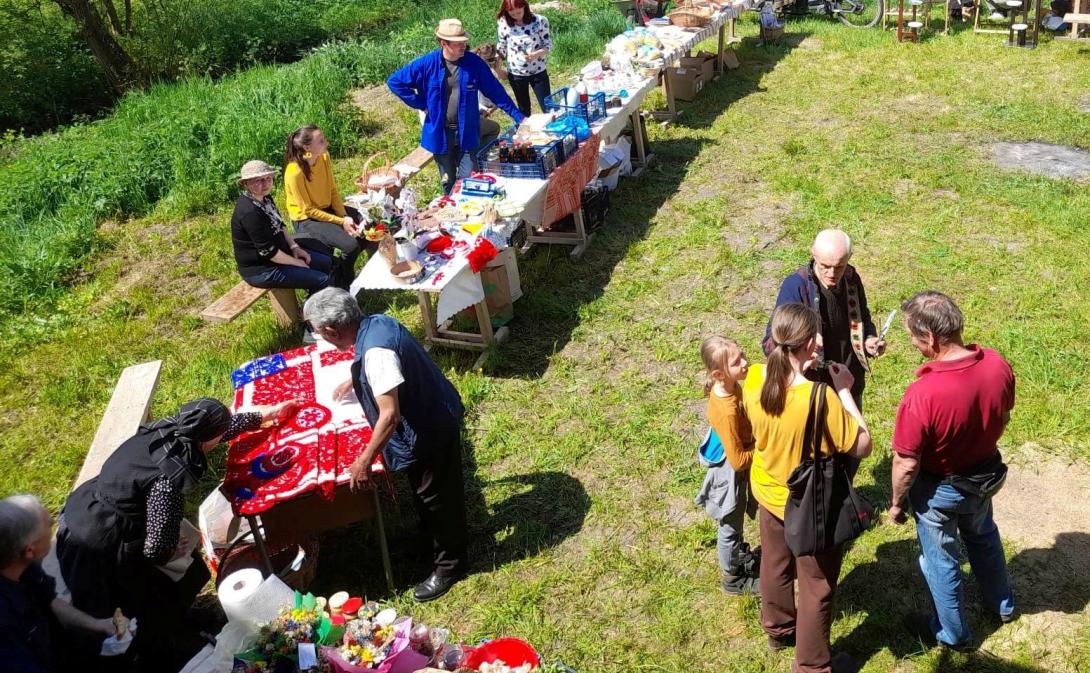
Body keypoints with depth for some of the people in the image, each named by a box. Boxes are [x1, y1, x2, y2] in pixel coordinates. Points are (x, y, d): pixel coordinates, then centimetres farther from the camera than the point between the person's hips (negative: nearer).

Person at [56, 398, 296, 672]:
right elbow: (157, 550, -27)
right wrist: (170, 553, -4)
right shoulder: (167, 480, -31)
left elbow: (220, 425, 10)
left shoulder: (168, 428, -9)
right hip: (98, 549, -8)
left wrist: (268, 413, 18)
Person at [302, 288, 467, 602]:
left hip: (431, 428, -9)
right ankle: (435, 537, 51)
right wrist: (355, 381, 31)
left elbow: (390, 415, -33)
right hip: (433, 415, 9)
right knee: (425, 490, 28)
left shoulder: (375, 352, -33)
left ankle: (449, 565, 29)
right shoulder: (376, 323, -3)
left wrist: (364, 461, -22)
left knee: (436, 496, 10)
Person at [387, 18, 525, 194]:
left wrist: (518, 117, 1)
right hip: (440, 134, 0)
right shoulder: (427, 64, -10)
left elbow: (496, 91, 1)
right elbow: (394, 82, -3)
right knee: (448, 183, 13)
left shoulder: (474, 62, -7)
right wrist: (422, 105, -4)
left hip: (467, 133, 0)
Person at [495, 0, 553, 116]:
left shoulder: (539, 21, -12)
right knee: (524, 109, 15)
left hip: (538, 72, -1)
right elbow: (501, 49, 3)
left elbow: (548, 45, -7)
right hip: (515, 74, 1)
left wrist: (536, 54, -26)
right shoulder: (503, 23, -8)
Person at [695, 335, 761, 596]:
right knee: (730, 526, 17)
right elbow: (738, 460, -30)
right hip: (731, 475, -8)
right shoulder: (727, 412, -39)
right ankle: (733, 578, 40)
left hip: (737, 469, 8)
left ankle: (740, 555, 57)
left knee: (735, 520, 32)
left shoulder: (728, 387, -14)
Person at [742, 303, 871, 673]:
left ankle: (778, 628, 56)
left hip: (768, 492, 6)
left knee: (775, 565, 31)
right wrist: (844, 390, -19)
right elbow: (862, 447, -23)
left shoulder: (754, 379, -17)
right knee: (817, 588, 18)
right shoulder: (820, 397, -36)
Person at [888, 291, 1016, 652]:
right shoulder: (998, 365, -19)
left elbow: (906, 464, -25)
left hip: (940, 489, -6)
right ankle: (1003, 604, 58)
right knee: (983, 535, 34)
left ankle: (952, 633, 43)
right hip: (986, 475, 6)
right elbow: (1003, 419, 1)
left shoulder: (922, 394, -38)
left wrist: (897, 503, -7)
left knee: (941, 560, 20)